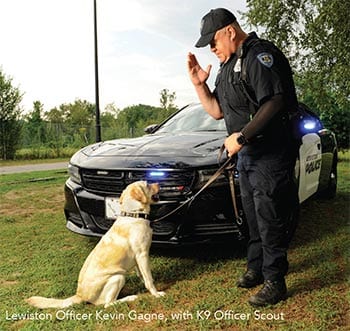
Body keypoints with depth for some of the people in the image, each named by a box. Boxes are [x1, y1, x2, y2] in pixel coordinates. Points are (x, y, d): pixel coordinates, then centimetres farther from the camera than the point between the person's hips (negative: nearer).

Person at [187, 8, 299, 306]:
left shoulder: (260, 54, -13)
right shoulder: (229, 65, 18)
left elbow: (274, 102, -24)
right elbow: (217, 111, 19)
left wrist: (241, 137, -21)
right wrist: (199, 84, 6)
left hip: (271, 154, -9)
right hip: (247, 154, 10)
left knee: (270, 218, -3)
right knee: (253, 215, 17)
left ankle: (275, 282, 10)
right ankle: (256, 268, 32)